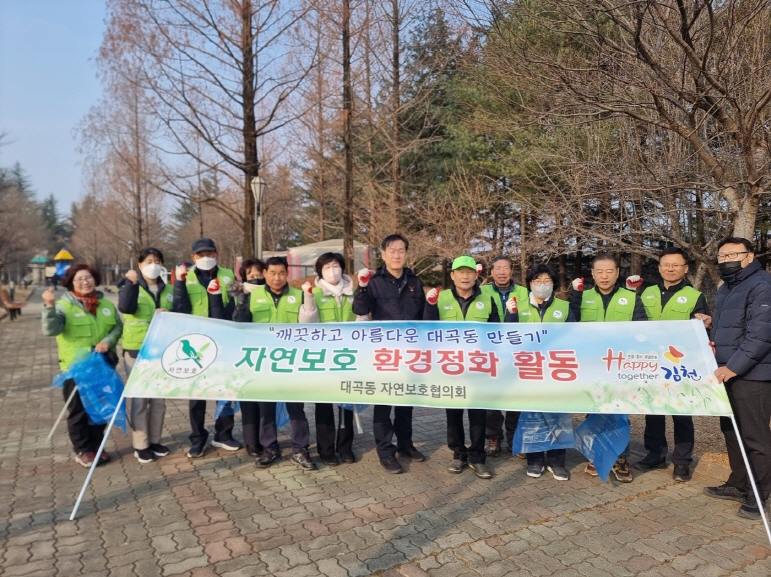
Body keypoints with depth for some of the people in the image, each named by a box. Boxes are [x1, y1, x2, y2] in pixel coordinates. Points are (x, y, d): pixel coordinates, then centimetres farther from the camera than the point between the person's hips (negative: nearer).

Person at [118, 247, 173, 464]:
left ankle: (155, 440, 24)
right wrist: (131, 283, -27)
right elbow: (125, 307, -20)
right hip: (136, 350, -4)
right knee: (140, 398, 0)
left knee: (159, 397, 11)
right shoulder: (130, 287, -1)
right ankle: (140, 445, 11)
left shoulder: (169, 290, 10)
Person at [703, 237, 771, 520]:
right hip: (726, 372, 9)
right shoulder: (724, 289, 18)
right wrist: (710, 346, 4)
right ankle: (738, 484, 28)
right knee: (731, 431, 16)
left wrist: (733, 366, -22)